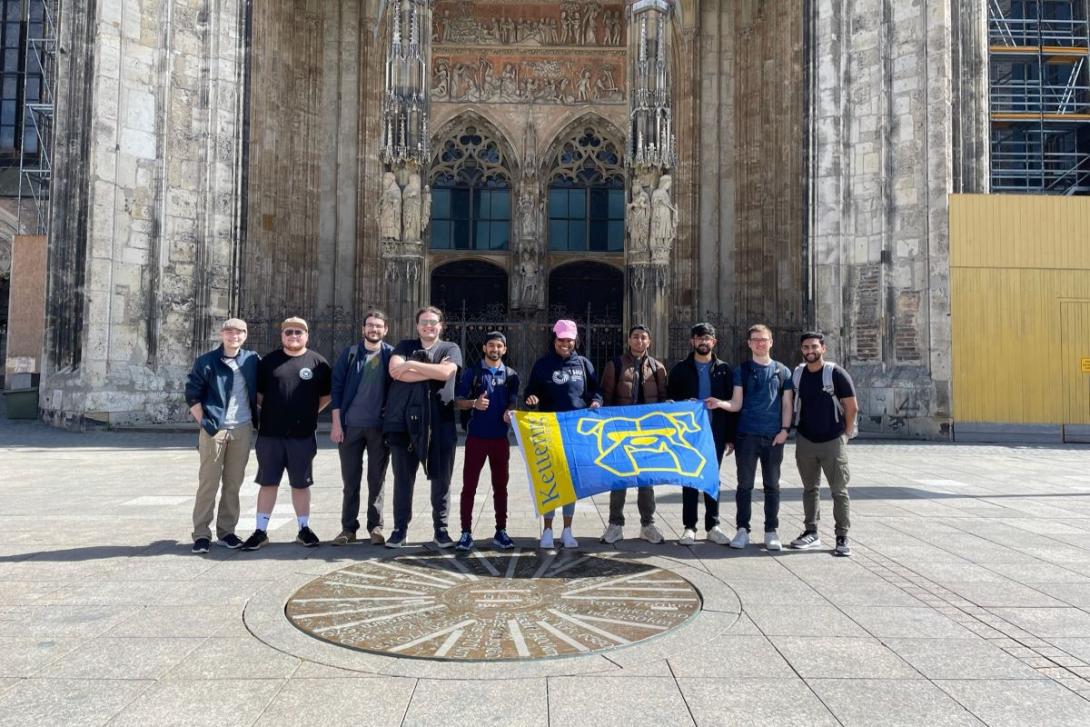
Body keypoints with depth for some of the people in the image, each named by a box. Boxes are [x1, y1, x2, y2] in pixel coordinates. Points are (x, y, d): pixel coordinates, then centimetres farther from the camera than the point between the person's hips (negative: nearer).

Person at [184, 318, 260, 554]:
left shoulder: (252, 360, 8)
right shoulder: (206, 362, -1)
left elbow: (260, 390, 19)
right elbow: (192, 394, 0)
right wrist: (203, 422, -7)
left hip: (242, 429, 3)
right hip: (214, 430, -3)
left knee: (233, 483, 8)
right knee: (208, 482, -1)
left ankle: (226, 531, 17)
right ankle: (201, 533, 5)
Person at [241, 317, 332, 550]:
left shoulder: (318, 362, 3)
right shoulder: (269, 361, 6)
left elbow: (326, 396, 10)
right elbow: (258, 393, 13)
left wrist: (309, 412, 5)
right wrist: (271, 410, 4)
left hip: (303, 435, -1)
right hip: (270, 434, 1)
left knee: (301, 484, 9)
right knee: (267, 483, 6)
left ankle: (304, 529, 20)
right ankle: (261, 531, 14)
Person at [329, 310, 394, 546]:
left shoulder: (391, 354, 2)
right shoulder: (349, 353, 4)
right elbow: (337, 388, 2)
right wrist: (336, 423, -5)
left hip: (380, 427, -1)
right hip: (350, 425, 1)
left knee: (377, 480, 7)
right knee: (350, 480, 7)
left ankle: (375, 526, 15)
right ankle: (348, 528, 15)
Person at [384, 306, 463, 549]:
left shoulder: (450, 349, 7)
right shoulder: (404, 346, 10)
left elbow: (446, 372, -14)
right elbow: (395, 371, -10)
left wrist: (411, 365, -8)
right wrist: (432, 372, -10)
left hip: (440, 423, 0)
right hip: (404, 421, 1)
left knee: (441, 479, 6)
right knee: (403, 478, 7)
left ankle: (441, 528, 19)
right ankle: (400, 528, 18)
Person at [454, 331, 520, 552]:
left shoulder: (510, 375, 8)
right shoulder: (471, 372, 2)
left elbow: (513, 401, 7)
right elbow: (459, 400, 2)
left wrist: (509, 412, -15)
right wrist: (474, 403, -18)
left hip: (500, 437, 2)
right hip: (476, 436, -2)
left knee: (500, 485, 8)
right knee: (469, 485, 0)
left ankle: (501, 531, 17)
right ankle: (466, 532, 6)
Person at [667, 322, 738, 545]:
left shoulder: (723, 369, 5)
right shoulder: (681, 369, 4)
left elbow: (733, 404, 4)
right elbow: (671, 400, 3)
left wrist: (730, 437, -1)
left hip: (715, 433, 1)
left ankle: (713, 526, 18)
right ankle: (689, 527, 11)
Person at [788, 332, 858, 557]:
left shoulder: (836, 374, -8)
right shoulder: (796, 374, 4)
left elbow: (852, 407, -4)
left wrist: (846, 433, 0)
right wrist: (796, 429, 11)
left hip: (833, 440, -4)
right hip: (805, 440, 4)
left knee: (839, 490, 0)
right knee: (810, 488, 11)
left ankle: (842, 538, 6)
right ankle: (811, 532, 20)